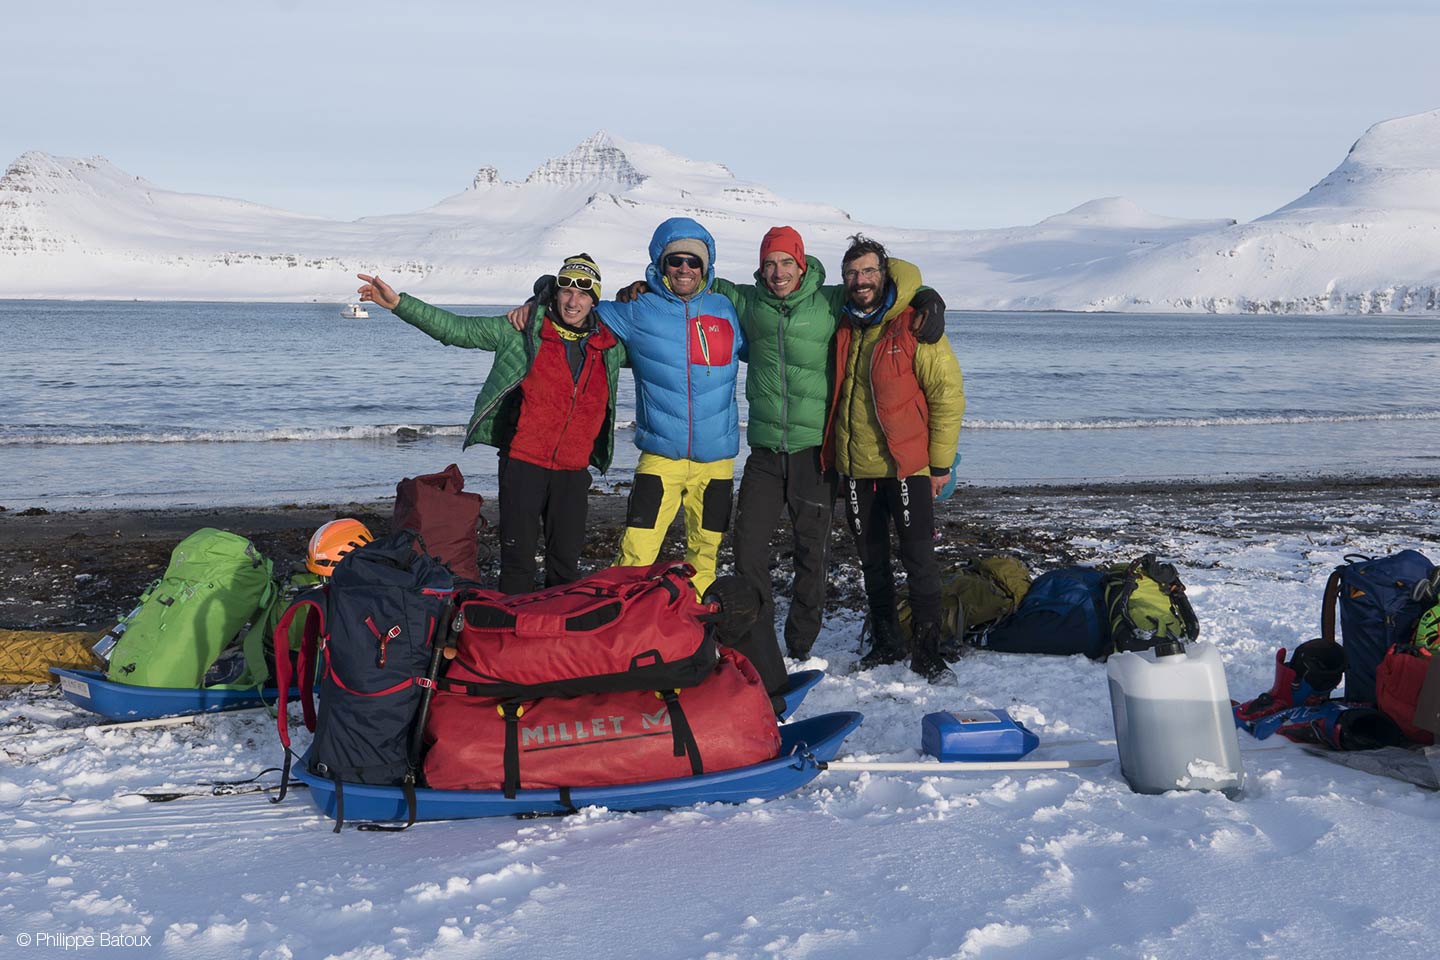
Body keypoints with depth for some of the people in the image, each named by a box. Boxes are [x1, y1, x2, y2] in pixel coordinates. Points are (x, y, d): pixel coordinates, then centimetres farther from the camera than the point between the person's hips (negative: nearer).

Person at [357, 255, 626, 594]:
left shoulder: (610, 346, 7)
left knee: (566, 563, 9)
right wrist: (398, 303, -10)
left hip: (574, 469, 3)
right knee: (518, 559, -2)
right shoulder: (521, 332, -2)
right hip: (523, 462, -2)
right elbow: (455, 329, -3)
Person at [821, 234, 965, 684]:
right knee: (872, 561, 14)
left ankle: (927, 652, 3)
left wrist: (940, 464, -8)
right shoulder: (842, 329, 8)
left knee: (919, 561, -6)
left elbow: (948, 395, -7)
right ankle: (885, 643, 26)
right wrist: (835, 458, 17)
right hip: (855, 469, 5)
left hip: (906, 466, -5)